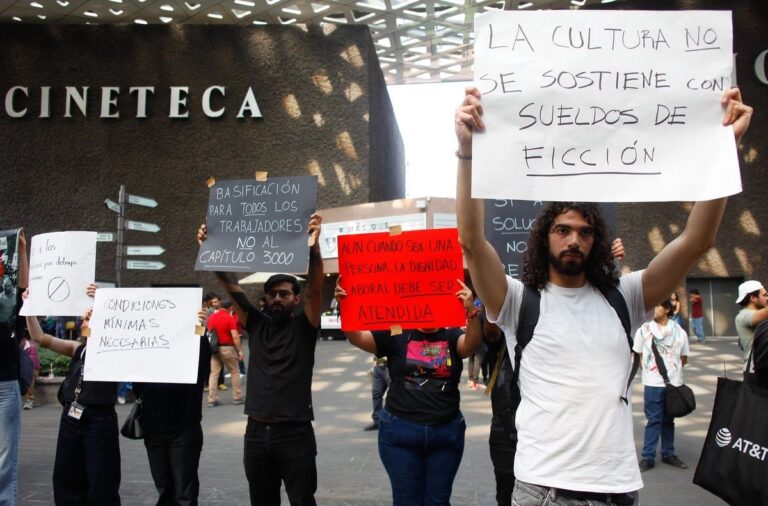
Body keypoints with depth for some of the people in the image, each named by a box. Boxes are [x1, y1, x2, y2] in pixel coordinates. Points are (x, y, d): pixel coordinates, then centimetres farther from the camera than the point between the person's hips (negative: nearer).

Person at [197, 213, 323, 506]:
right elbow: (231, 286, -1)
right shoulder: (256, 324, 7)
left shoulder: (303, 327, -2)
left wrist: (313, 248, -34)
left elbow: (315, 288, -18)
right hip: (256, 432, 4)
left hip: (294, 433, -4)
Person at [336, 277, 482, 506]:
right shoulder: (397, 336, 0)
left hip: (446, 431, 1)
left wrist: (471, 311, -37)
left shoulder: (451, 337, 2)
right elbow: (357, 337, -10)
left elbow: (472, 343, -19)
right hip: (400, 431, -1)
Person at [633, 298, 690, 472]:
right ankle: (648, 457, 4)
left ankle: (668, 454, 24)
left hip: (674, 382, 2)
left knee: (668, 420, 13)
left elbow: (684, 359, 11)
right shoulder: (644, 329, -1)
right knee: (654, 420, -1)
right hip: (653, 383, -2)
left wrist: (672, 368, 2)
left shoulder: (679, 331, 3)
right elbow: (638, 355, 6)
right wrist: (650, 367, -2)